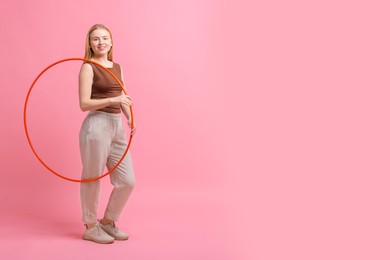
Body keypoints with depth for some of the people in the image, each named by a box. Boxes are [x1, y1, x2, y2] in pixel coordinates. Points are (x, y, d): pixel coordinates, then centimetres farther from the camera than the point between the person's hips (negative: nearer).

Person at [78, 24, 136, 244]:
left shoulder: (117, 67, 16)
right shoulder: (88, 68, -5)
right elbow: (84, 103, -11)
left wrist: (130, 120, -2)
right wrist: (112, 100, -23)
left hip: (117, 126, 7)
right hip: (97, 125, -7)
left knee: (127, 181, 9)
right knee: (92, 179, 4)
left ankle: (108, 222, 28)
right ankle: (90, 227, 23)